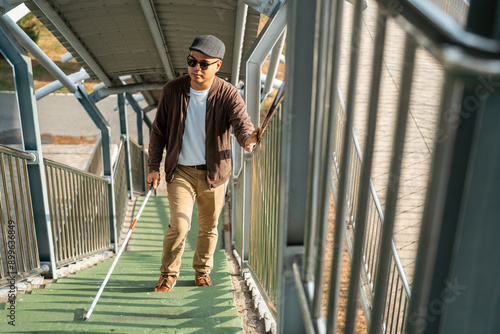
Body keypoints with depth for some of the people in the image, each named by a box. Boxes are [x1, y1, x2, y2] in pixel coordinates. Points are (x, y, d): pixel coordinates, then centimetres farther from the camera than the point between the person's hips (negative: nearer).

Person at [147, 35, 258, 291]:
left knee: (209, 227, 12)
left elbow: (242, 124, -24)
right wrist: (154, 166, 2)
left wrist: (248, 138, -48)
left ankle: (202, 271, 36)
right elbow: (159, 130, 4)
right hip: (180, 170, 0)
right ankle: (168, 274, 15)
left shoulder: (228, 94, -9)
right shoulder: (172, 90, -5)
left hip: (214, 172, 1)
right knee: (179, 225, -11)